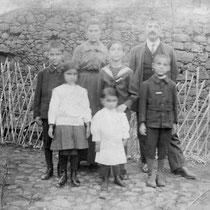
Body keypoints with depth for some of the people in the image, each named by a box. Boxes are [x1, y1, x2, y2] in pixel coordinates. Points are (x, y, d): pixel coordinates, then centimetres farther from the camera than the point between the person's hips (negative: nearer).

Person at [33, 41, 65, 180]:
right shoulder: (43, 74, 3)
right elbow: (38, 95, 6)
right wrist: (37, 114, 3)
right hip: (46, 114, 2)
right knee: (47, 142, 11)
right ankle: (49, 169, 26)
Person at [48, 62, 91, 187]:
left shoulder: (82, 91, 9)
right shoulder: (58, 90, 4)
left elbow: (86, 109, 9)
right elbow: (53, 108, 3)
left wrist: (88, 125, 4)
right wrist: (51, 125, -2)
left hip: (78, 124, 1)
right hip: (62, 124, -1)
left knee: (75, 151, 3)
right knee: (63, 152, 1)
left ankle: (74, 175, 17)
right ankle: (63, 175, 17)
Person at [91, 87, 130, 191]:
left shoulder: (120, 114, 0)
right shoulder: (99, 115, -8)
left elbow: (125, 127, 7)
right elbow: (95, 129, -5)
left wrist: (124, 138, 5)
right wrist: (97, 142, -5)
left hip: (117, 144, 2)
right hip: (105, 144, -2)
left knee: (117, 162, 12)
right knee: (104, 163, 6)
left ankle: (117, 178, 31)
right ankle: (105, 180, 22)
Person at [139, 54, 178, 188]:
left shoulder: (172, 85, 2)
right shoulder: (147, 84, -4)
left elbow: (174, 105, 8)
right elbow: (143, 104, -3)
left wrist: (175, 122, 8)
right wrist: (142, 122, -6)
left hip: (167, 122, 2)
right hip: (152, 121, -2)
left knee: (163, 149, 10)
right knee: (150, 149, 3)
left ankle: (160, 174, 25)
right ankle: (151, 174, 19)